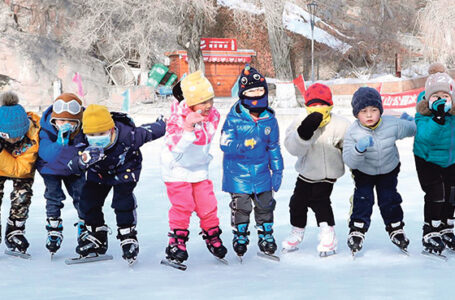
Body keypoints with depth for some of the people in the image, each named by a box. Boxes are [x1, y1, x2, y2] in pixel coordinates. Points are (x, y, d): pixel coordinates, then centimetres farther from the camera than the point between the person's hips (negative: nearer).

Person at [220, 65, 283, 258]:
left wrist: (277, 170, 10)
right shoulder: (234, 119, -10)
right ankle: (240, 236, 22)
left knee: (265, 205, 10)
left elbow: (274, 147, 11)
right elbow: (225, 144, -14)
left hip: (261, 172, 3)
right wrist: (243, 145, -32)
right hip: (238, 172, -3)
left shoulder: (269, 120, 2)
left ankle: (266, 235, 27)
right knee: (240, 206, 3)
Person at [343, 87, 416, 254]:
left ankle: (395, 229, 26)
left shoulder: (392, 125, -24)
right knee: (362, 199, -9)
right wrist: (359, 149, -46)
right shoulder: (353, 133, -27)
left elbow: (411, 129, 1)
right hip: (363, 172, -1)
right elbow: (349, 161, -34)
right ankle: (357, 231, 5)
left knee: (389, 199, 7)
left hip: (389, 169, 1)